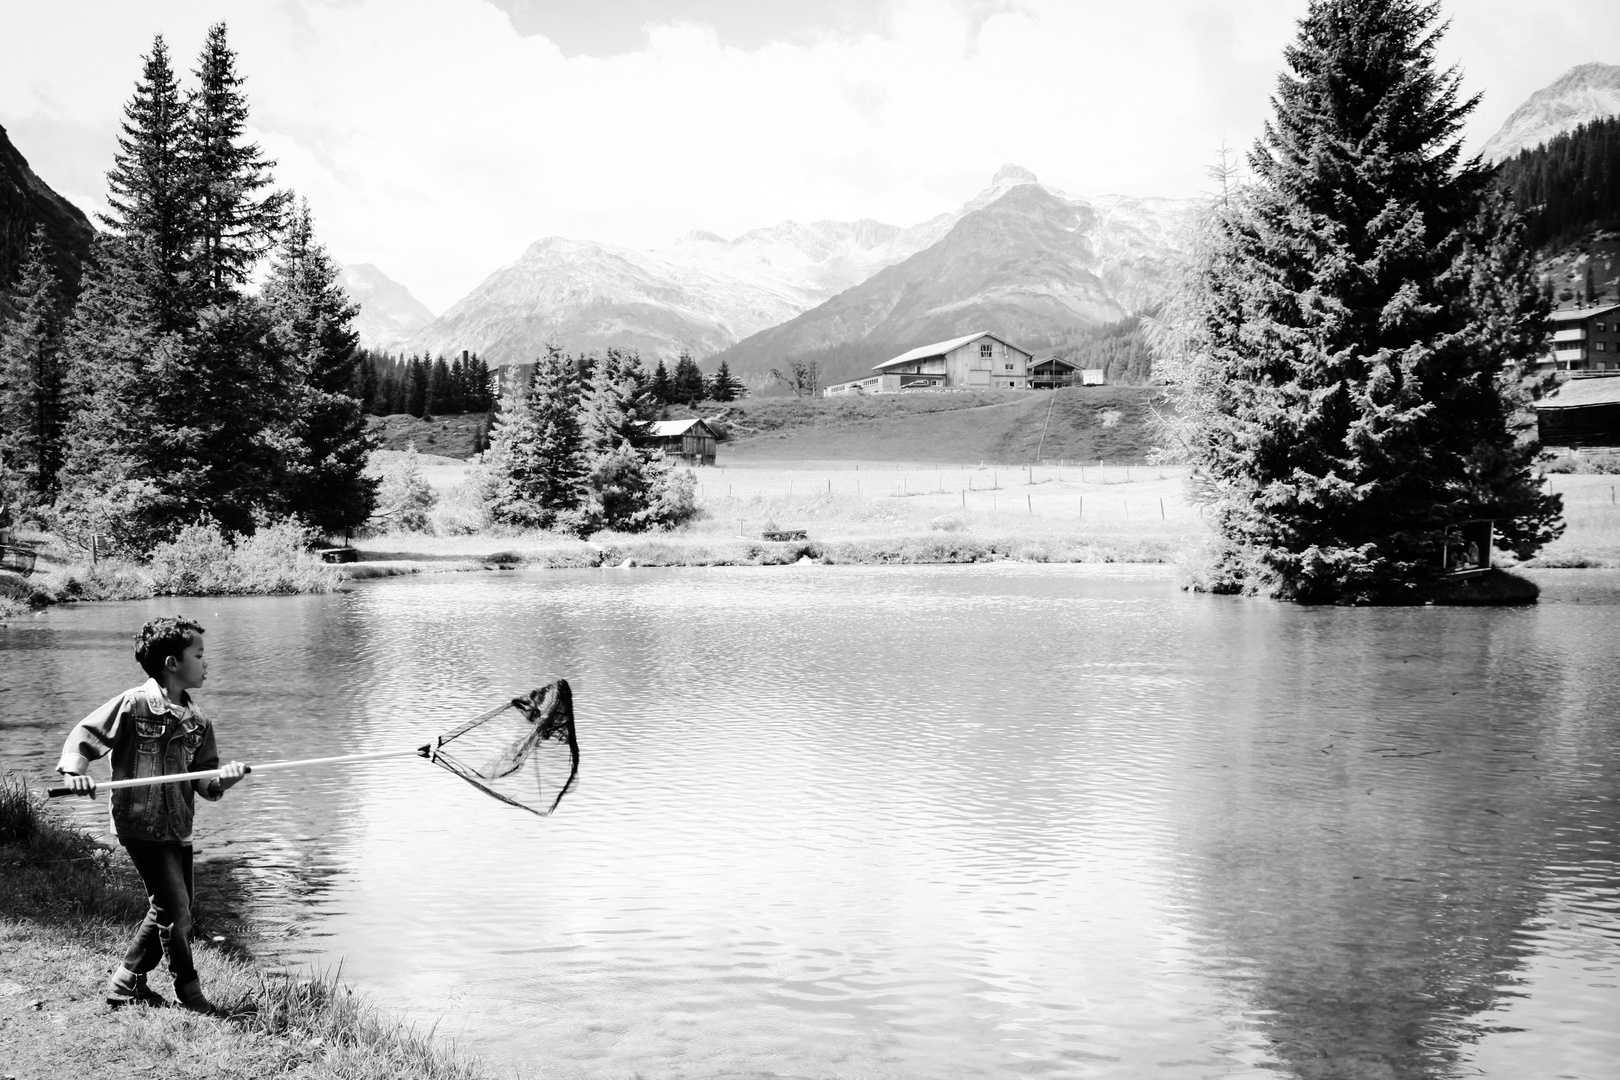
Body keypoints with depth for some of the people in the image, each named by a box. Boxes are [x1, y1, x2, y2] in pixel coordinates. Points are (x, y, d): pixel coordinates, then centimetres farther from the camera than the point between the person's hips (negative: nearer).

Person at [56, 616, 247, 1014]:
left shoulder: (198, 721, 6)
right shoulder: (133, 705, -12)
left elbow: (205, 785, 7)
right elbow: (83, 736, -6)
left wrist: (226, 777, -14)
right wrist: (75, 771, -23)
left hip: (178, 828, 7)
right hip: (141, 824, -7)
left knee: (167, 908, 14)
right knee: (175, 910, -5)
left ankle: (127, 982, 31)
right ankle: (189, 992, 12)